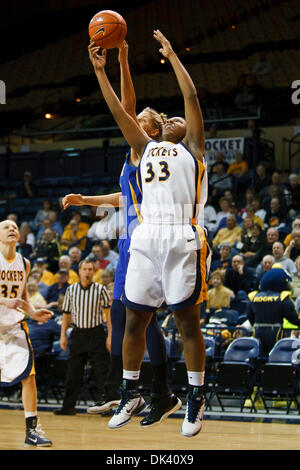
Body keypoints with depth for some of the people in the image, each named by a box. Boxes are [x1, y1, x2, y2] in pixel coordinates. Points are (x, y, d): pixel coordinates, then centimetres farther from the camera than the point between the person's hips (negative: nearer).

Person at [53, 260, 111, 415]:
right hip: (78, 333, 3)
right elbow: (66, 314, 11)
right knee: (73, 372, 5)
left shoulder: (100, 290, -4)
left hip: (96, 334, -3)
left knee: (102, 372, -5)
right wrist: (63, 335, 6)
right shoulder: (71, 290, 5)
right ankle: (68, 406, 12)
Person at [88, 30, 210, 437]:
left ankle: (196, 398, 4)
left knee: (187, 319, -2)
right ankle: (131, 393, 18)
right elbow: (118, 111, 19)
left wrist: (172, 55, 7)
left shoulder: (191, 147, 13)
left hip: (182, 238, -4)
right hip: (146, 236, 4)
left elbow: (191, 96, 5)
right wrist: (100, 70, 13)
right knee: (135, 318, 6)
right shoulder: (146, 147, 24)